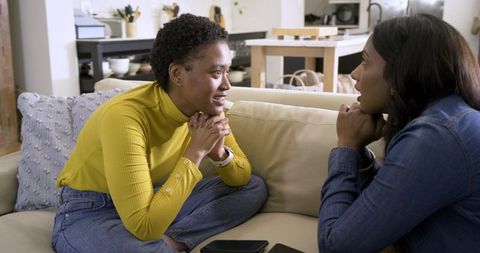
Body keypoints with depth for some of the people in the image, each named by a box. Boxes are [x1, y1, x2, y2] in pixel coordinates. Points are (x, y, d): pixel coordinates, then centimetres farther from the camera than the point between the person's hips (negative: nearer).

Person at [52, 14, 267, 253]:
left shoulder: (204, 108, -10)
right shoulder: (125, 116, -31)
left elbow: (243, 176, 1)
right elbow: (144, 226, -34)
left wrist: (220, 153, -21)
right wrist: (195, 151, -31)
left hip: (153, 201, 8)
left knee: (255, 187, -4)